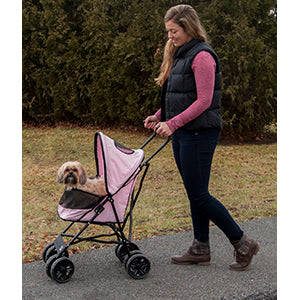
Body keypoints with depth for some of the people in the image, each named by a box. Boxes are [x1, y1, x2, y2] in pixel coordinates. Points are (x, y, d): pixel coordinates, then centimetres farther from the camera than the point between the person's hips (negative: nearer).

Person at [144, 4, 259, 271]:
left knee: (199, 195, -6)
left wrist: (173, 123, -23)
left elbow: (203, 101, -19)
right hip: (182, 133, 9)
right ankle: (200, 249, 22)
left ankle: (243, 243, 6)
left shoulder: (202, 56, -13)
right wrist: (159, 116, 8)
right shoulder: (180, 55, 16)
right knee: (195, 194, 12)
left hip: (199, 133, -9)